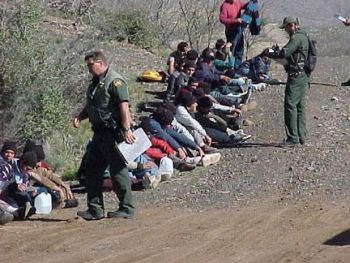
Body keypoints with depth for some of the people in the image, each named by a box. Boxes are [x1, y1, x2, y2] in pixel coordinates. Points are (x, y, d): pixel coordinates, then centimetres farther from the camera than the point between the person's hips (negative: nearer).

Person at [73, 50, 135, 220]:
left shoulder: (115, 81, -12)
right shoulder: (95, 82, 18)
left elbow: (124, 107, -21)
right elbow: (90, 107, 27)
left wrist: (126, 130, -28)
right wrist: (79, 117, 8)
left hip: (113, 133, -10)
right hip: (100, 133, 10)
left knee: (118, 170, -4)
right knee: (92, 171, 9)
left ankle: (126, 209, 5)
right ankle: (95, 209, 14)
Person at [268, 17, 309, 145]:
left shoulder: (297, 37, -14)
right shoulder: (303, 36, 19)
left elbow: (284, 53, -22)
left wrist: (269, 54, -8)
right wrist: (277, 52, 16)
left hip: (296, 75, -10)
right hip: (304, 76, 10)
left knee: (290, 105, -10)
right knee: (300, 106, 13)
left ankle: (293, 138, -12)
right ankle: (301, 136, 16)